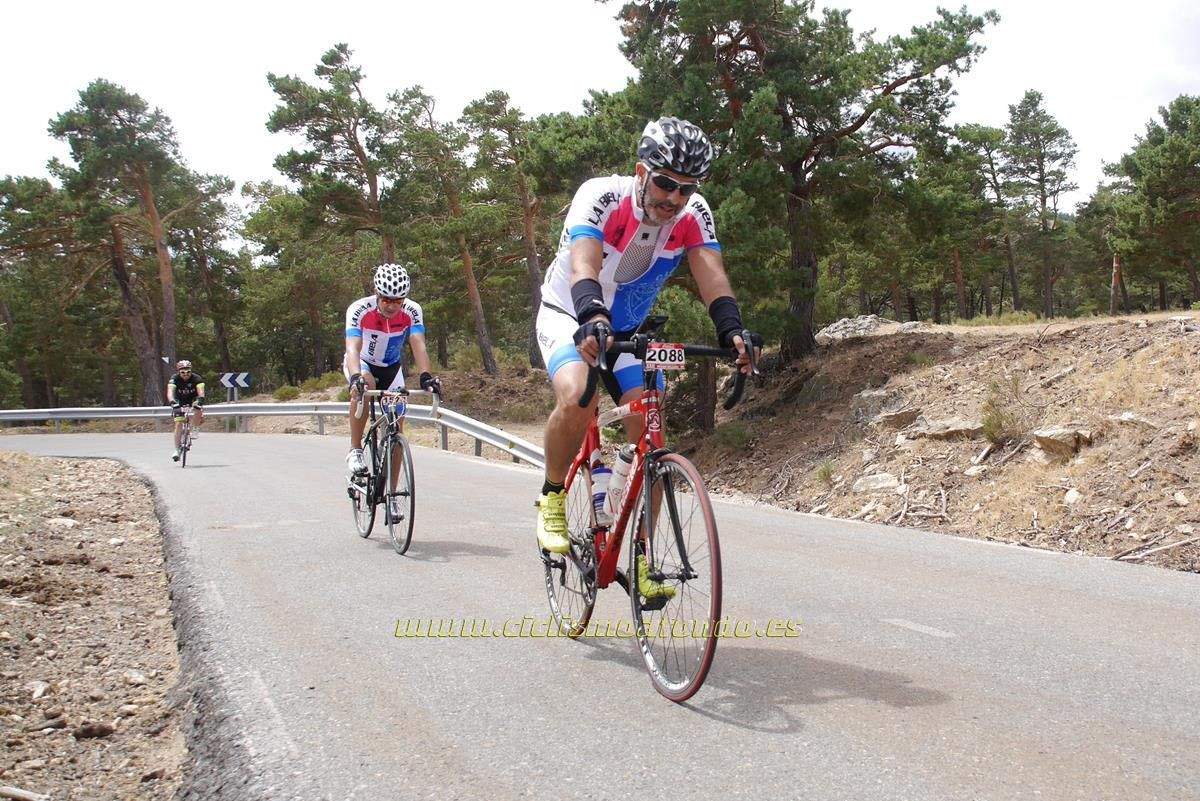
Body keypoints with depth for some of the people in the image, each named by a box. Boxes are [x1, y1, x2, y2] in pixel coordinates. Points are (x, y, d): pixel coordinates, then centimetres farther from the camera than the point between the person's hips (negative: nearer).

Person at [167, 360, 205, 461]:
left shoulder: (196, 378, -24)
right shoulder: (174, 379, -24)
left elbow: (201, 391, -36)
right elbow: (170, 392, -37)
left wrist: (200, 400, -56)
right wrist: (172, 402, -56)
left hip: (193, 399, 0)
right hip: (180, 402, 0)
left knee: (198, 410, -34)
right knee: (178, 424, -13)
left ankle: (194, 430, -10)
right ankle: (177, 450, -6)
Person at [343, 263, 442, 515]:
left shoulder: (412, 311, -25)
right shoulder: (359, 310, -31)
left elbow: (418, 345, -35)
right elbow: (353, 347, -42)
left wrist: (426, 376, -53)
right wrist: (356, 376, -61)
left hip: (391, 368, 3)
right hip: (362, 364, -2)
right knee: (364, 386, -38)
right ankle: (355, 450, -23)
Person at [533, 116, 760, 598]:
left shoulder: (693, 214, -17)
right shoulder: (601, 197, -29)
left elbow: (711, 273, -31)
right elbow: (583, 265, -45)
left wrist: (732, 329, -50)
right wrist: (592, 319, -64)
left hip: (628, 329, 4)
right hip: (569, 316, -4)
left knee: (649, 436, -11)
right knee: (576, 399, -34)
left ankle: (641, 560, 1)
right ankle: (552, 499, -8)